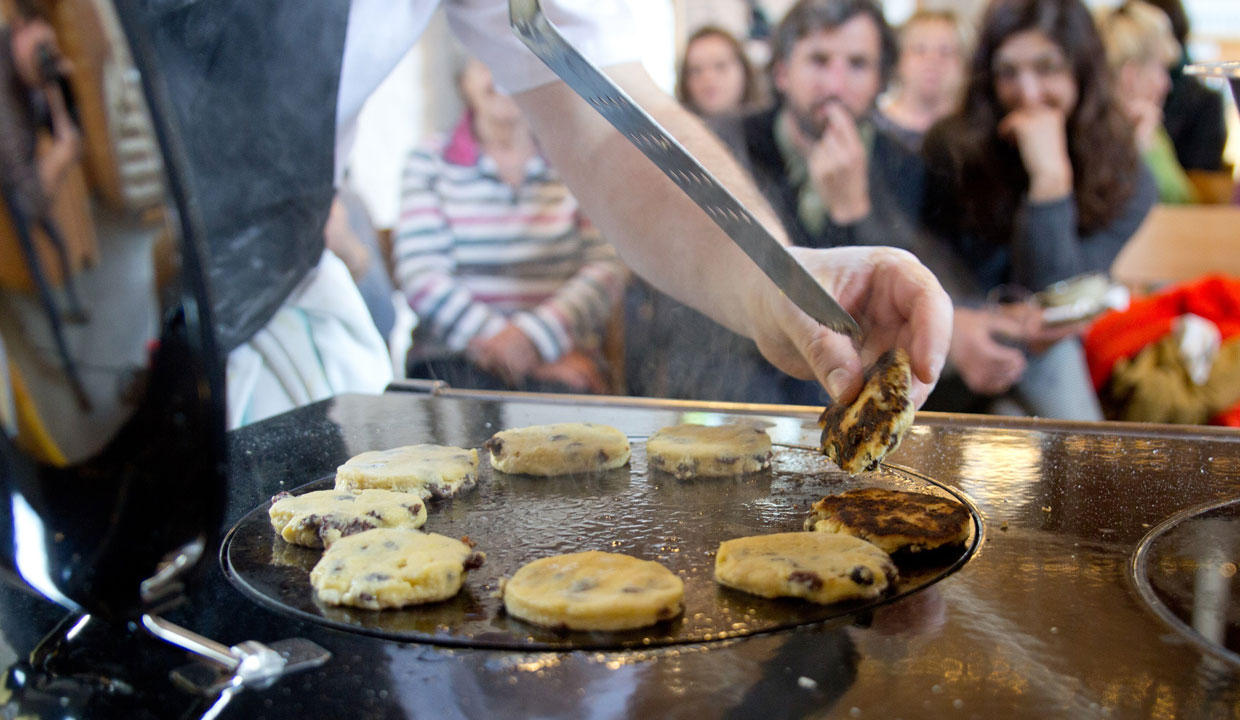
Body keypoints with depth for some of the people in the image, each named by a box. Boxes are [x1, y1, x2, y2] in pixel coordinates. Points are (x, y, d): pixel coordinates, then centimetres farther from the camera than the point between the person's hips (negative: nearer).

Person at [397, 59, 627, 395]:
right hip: (454, 357, 0)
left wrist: (535, 334, -19)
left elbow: (608, 265, -2)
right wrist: (496, 339, -18)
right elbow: (420, 276, -4)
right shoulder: (429, 163, 8)